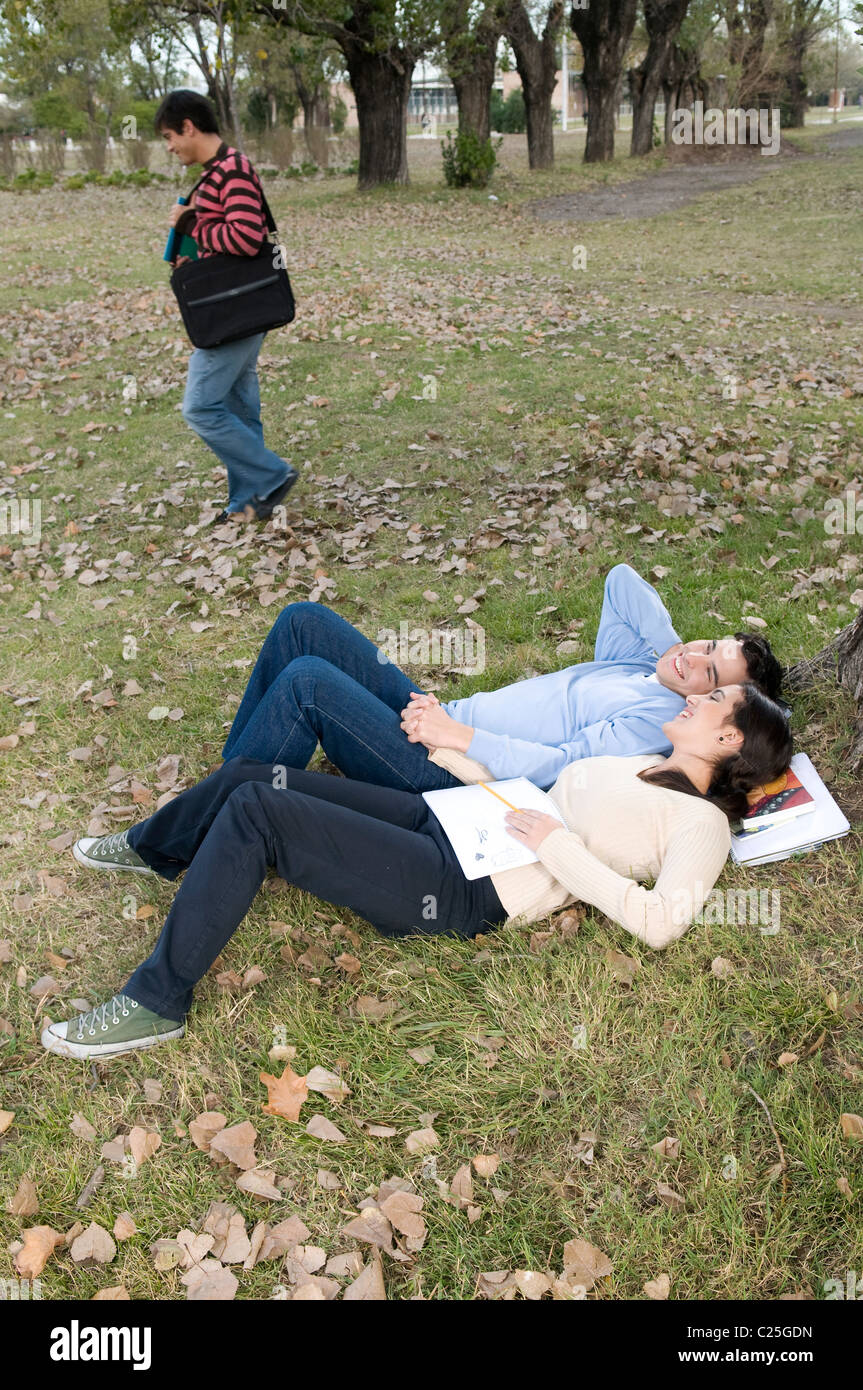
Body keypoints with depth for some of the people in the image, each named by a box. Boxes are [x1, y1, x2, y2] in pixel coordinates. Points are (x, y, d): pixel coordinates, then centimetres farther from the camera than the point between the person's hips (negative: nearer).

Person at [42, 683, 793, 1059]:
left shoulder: (701, 820, -2)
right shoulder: (641, 767, 23)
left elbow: (659, 923, -17)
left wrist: (559, 846, -17)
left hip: (460, 892, -8)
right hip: (445, 818, 8)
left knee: (254, 810, -20)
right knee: (249, 774, 0)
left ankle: (157, 1005, -7)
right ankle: (146, 852, 28)